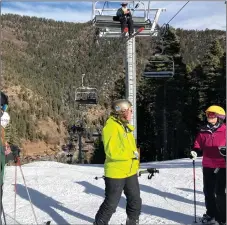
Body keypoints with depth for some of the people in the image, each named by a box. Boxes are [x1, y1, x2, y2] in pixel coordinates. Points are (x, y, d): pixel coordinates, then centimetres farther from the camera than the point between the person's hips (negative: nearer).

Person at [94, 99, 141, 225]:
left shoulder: (126, 126, 10)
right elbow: (111, 151, -25)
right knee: (110, 204, 3)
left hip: (130, 172, 8)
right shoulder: (111, 126, -17)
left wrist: (135, 163, 11)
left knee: (135, 202, 16)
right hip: (116, 173, -8)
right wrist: (132, 154, -18)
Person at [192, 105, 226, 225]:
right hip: (207, 166, 5)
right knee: (208, 191, 12)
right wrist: (194, 151, -6)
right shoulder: (203, 131, 8)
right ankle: (211, 214, 28)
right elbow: (198, 144, 13)